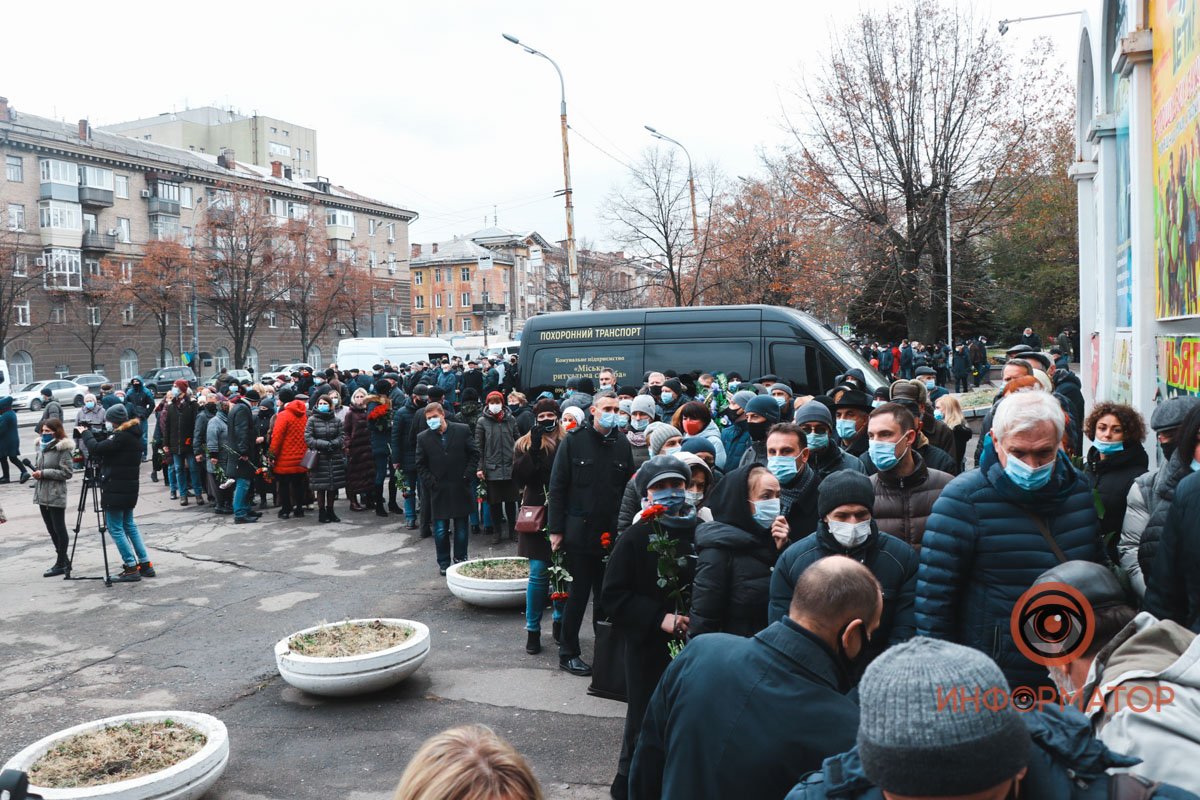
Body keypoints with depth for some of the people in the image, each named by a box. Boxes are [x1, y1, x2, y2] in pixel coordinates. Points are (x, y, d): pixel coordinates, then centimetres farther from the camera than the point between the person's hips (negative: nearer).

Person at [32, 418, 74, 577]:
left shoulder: (63, 449, -11)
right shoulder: (42, 446, 13)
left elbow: (66, 473, -15)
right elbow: (37, 465, 23)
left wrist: (44, 473, -18)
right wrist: (36, 472, 1)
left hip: (56, 495, -9)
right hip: (42, 494, 9)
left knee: (59, 529, -1)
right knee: (51, 529, 13)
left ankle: (61, 564, 6)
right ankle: (64, 561, 23)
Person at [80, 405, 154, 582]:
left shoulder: (121, 436, -18)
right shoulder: (133, 435, 10)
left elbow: (96, 449, -21)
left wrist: (86, 433, -5)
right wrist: (92, 434, 9)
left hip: (116, 489, -9)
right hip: (129, 487, 9)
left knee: (115, 528, -2)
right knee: (129, 524, 18)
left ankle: (131, 568, -1)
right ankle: (145, 564, 17)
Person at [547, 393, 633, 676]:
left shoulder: (623, 444, 6)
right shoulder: (573, 442, -3)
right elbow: (557, 487, -4)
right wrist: (556, 529, -8)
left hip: (612, 534, 3)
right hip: (579, 532, -3)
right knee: (578, 594, 4)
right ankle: (568, 653, 18)